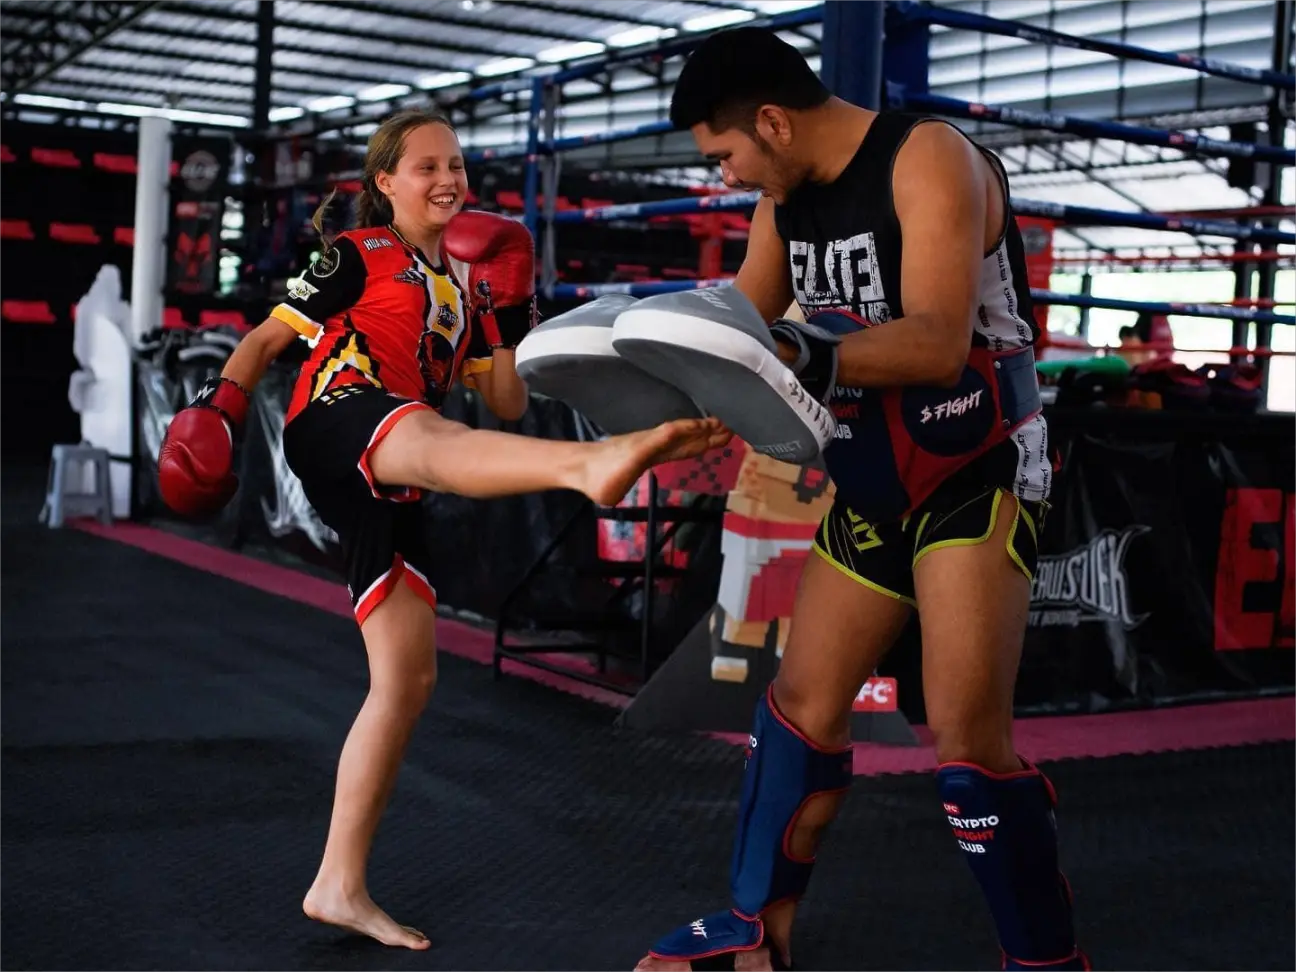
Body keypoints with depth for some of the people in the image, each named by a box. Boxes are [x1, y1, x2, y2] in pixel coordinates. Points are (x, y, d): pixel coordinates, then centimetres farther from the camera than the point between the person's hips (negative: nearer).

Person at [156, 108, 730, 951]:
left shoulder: (468, 281, 24)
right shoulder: (361, 255, 9)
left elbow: (508, 406, 20)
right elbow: (268, 337, 9)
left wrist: (512, 323, 7)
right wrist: (219, 405, -4)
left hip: (383, 486, 8)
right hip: (334, 418, -8)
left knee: (410, 676, 2)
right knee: (439, 439, -42)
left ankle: (339, 885, 9)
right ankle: (595, 464, -78)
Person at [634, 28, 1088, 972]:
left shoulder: (929, 160, -19)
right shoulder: (787, 195, 5)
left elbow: (937, 344, -31)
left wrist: (810, 355, -44)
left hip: (976, 475, -8)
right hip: (871, 482, 8)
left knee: (966, 734, -11)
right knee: (803, 705, 10)